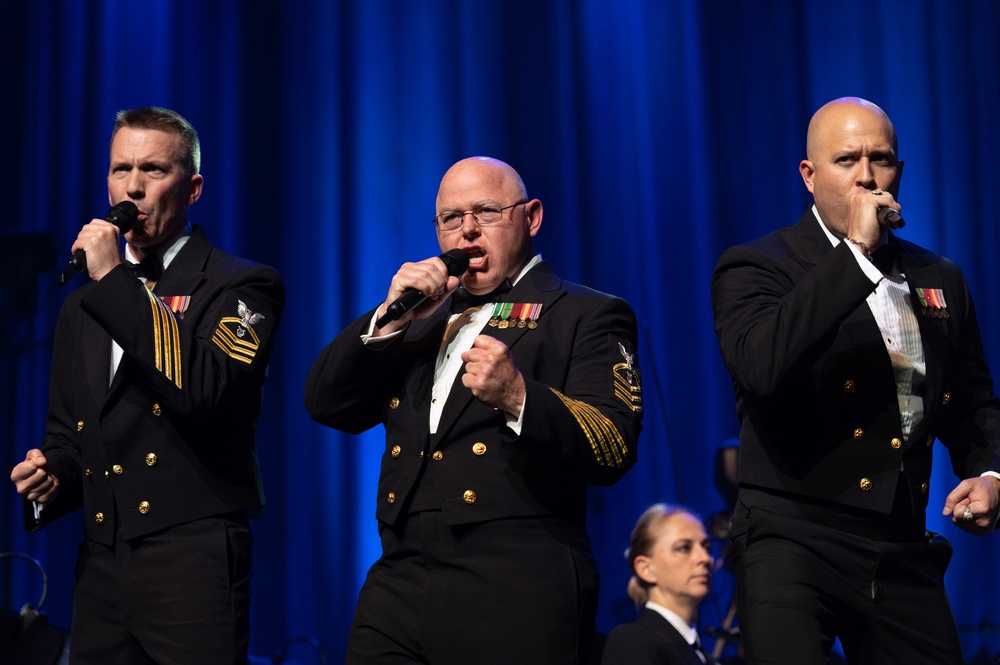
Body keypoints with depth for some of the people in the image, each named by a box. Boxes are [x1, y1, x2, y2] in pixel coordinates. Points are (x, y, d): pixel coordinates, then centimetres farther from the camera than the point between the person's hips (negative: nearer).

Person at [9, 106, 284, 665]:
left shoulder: (242, 285, -2)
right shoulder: (82, 307, 17)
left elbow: (208, 388, -20)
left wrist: (113, 281, -17)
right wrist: (52, 475, 2)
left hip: (193, 557, -5)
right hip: (101, 566, 6)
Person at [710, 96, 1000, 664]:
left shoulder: (941, 280, 13)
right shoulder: (756, 267, -3)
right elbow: (761, 367, -24)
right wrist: (854, 250, -20)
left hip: (905, 553, 5)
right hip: (794, 540, -5)